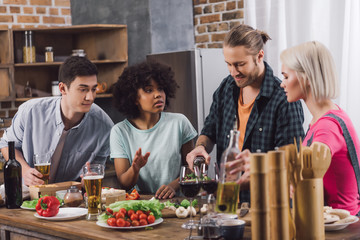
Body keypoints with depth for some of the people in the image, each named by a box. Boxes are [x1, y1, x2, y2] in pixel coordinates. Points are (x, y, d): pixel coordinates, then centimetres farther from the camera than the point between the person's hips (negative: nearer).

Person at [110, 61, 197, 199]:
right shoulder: (120, 132, 0)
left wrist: (174, 185, -13)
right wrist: (134, 169, -23)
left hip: (175, 201, 0)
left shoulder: (179, 123, 3)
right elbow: (124, 184, -2)